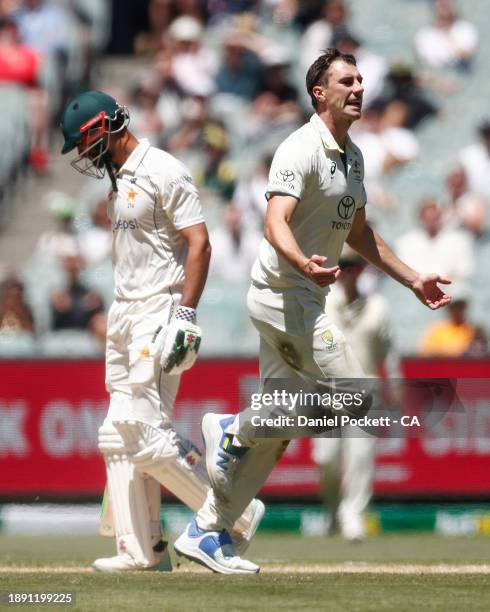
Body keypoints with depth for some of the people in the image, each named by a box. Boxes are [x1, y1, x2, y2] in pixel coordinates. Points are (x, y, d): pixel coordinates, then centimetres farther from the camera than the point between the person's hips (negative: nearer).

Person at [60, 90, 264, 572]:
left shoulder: (163, 172, -12)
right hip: (123, 315, 10)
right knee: (119, 437, 6)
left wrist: (185, 316, -23)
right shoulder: (118, 179, 17)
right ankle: (140, 549, 8)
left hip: (160, 312, -10)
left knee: (148, 435, -14)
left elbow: (199, 244, -17)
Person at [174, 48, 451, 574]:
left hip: (308, 299, 9)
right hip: (281, 292, -9)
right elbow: (276, 223, -27)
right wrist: (305, 264, -47)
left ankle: (206, 533, 12)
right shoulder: (301, 150, -15)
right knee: (353, 399, -15)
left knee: (274, 431, 8)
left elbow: (358, 234, 27)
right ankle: (232, 428, -2)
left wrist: (413, 280, 25)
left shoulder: (352, 157, 15)